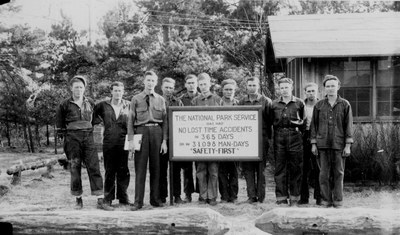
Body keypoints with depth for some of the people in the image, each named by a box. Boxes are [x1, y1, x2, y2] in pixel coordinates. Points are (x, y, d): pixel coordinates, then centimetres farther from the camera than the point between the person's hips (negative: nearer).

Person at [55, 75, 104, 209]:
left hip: (88, 137, 2)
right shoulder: (65, 104, 2)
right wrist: (66, 133, 8)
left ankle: (100, 199, -7)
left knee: (94, 167, -6)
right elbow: (59, 123, 12)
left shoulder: (90, 103, 10)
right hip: (72, 138, -1)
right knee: (75, 168, 1)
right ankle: (78, 200, 10)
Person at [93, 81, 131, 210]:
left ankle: (123, 199, 16)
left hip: (123, 142, 1)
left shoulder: (128, 105, 8)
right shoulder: (103, 105, 6)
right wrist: (100, 120, 4)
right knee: (109, 172, 2)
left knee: (123, 171, 5)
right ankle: (107, 200, 7)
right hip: (108, 143, -1)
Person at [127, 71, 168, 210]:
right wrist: (131, 140, -5)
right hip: (141, 131, -2)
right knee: (140, 167, -3)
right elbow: (130, 120, 4)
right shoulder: (136, 99, 7)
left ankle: (155, 199, 13)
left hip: (156, 132, 2)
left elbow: (165, 121, 10)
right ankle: (138, 201, 1)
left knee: (156, 167, 5)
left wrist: (164, 140, 2)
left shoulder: (160, 100, 12)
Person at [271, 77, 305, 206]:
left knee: (295, 169, 2)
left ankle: (294, 198, 12)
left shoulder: (299, 103, 6)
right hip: (279, 138, 1)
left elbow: (304, 120, 13)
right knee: (280, 169, 3)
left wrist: (299, 124, -5)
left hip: (295, 138, -1)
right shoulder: (274, 104, 9)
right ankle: (281, 198, 10)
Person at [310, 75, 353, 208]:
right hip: (322, 144, 1)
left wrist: (348, 145, -3)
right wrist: (313, 144, 4)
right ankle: (326, 200, 11)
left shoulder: (345, 105, 5)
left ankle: (338, 200, 12)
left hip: (339, 144, -1)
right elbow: (314, 125, 10)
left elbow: (349, 126, 3)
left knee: (338, 173, 4)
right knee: (324, 173, 3)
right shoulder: (319, 105, 9)